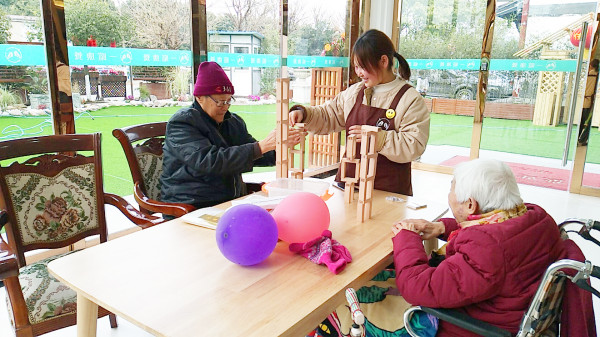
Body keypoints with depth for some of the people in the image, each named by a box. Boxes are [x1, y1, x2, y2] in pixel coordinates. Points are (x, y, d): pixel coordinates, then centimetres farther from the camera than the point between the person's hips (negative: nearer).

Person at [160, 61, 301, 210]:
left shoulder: (234, 122, 16)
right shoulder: (181, 123, -8)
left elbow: (258, 158, 18)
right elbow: (208, 161, -23)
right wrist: (261, 146, -26)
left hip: (232, 203, 8)